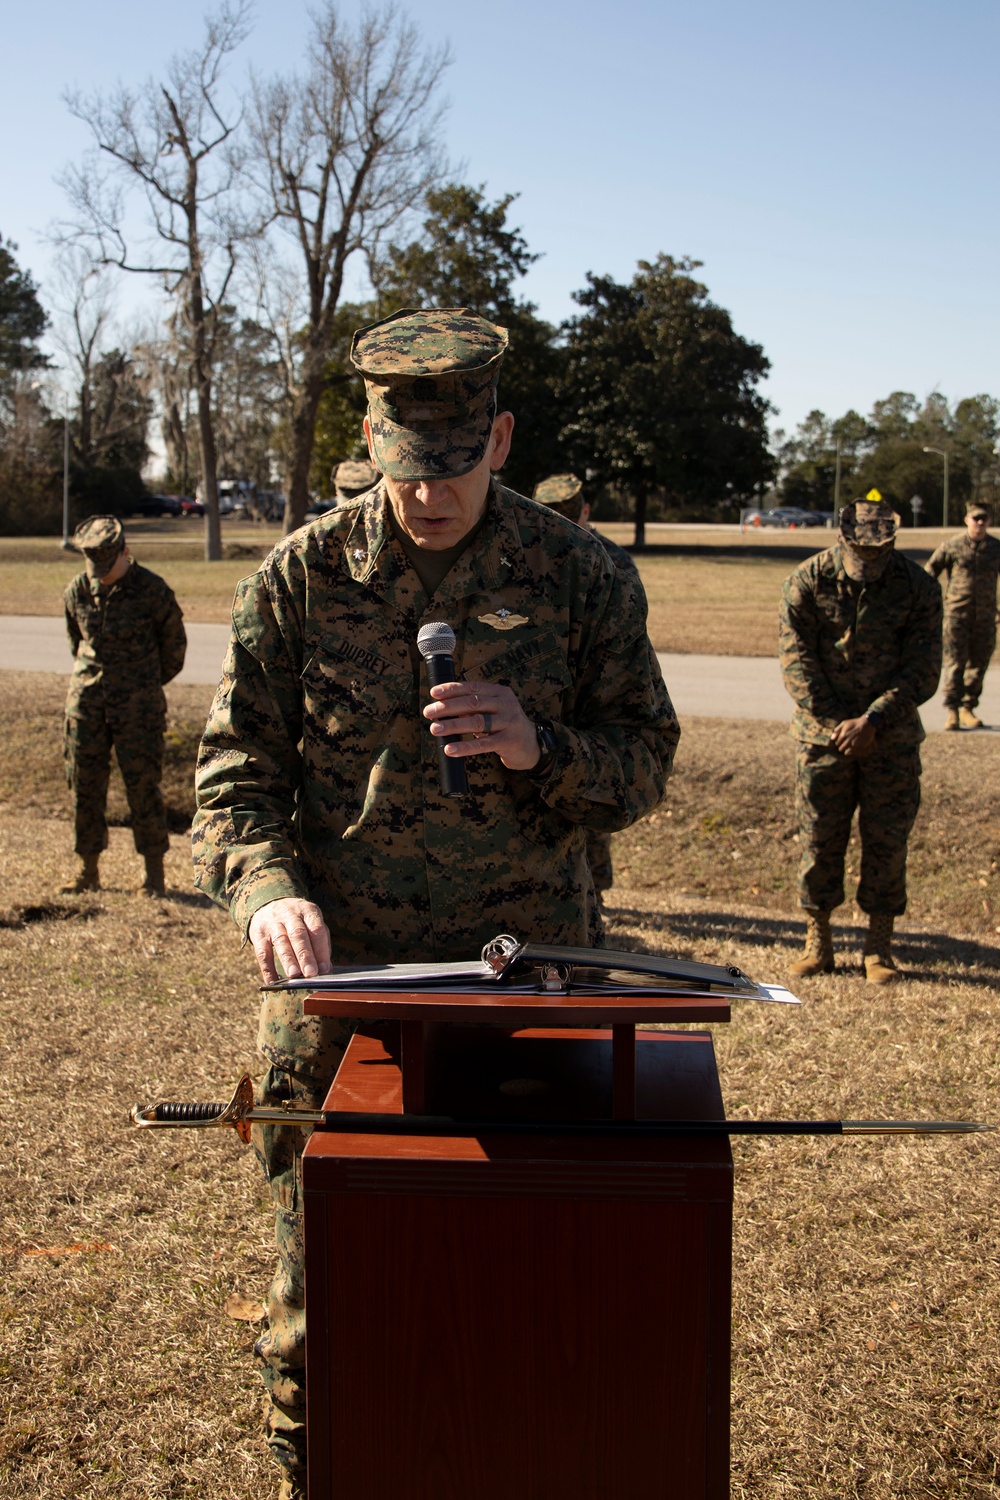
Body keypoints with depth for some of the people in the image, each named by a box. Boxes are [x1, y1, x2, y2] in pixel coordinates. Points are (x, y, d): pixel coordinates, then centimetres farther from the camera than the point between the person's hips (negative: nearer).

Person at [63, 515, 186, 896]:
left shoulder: (152, 590, -7)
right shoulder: (77, 591, 4)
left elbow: (174, 643, 5)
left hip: (138, 707, -4)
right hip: (86, 704, 4)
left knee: (143, 786, -2)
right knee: (84, 784, 6)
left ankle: (154, 874, 6)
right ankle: (88, 869, 18)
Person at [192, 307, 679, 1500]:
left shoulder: (579, 578, -1)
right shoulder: (299, 577, -1)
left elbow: (643, 767, 4)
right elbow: (235, 766, 1)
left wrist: (538, 748, -17)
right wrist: (265, 887, -18)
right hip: (337, 971, 0)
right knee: (318, 1266, 11)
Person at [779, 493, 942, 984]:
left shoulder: (918, 588, -6)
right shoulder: (807, 581, -6)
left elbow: (922, 672, -7)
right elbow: (797, 662, -7)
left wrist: (871, 721, -18)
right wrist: (837, 724, -14)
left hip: (891, 738, 0)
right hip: (823, 734, 0)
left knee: (887, 842, 2)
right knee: (818, 838, 3)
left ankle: (879, 947, 12)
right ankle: (817, 939, 17)